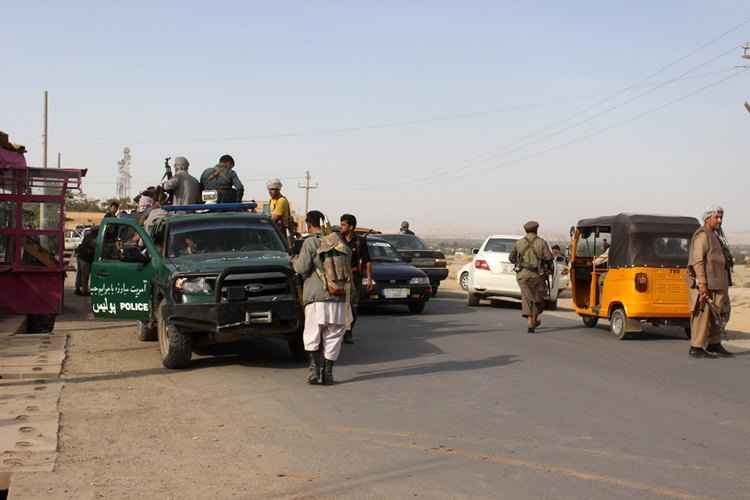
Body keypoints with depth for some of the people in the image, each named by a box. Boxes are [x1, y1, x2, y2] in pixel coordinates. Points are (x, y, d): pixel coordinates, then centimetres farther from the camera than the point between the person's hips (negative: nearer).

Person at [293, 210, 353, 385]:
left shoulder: (310, 243, -4)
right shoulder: (338, 242, 11)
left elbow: (303, 268, -8)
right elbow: (348, 269, 15)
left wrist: (295, 261, 10)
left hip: (317, 298, -4)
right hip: (339, 298, 4)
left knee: (312, 335, 8)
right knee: (333, 337, 8)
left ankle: (314, 367, -4)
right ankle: (327, 373, 8)